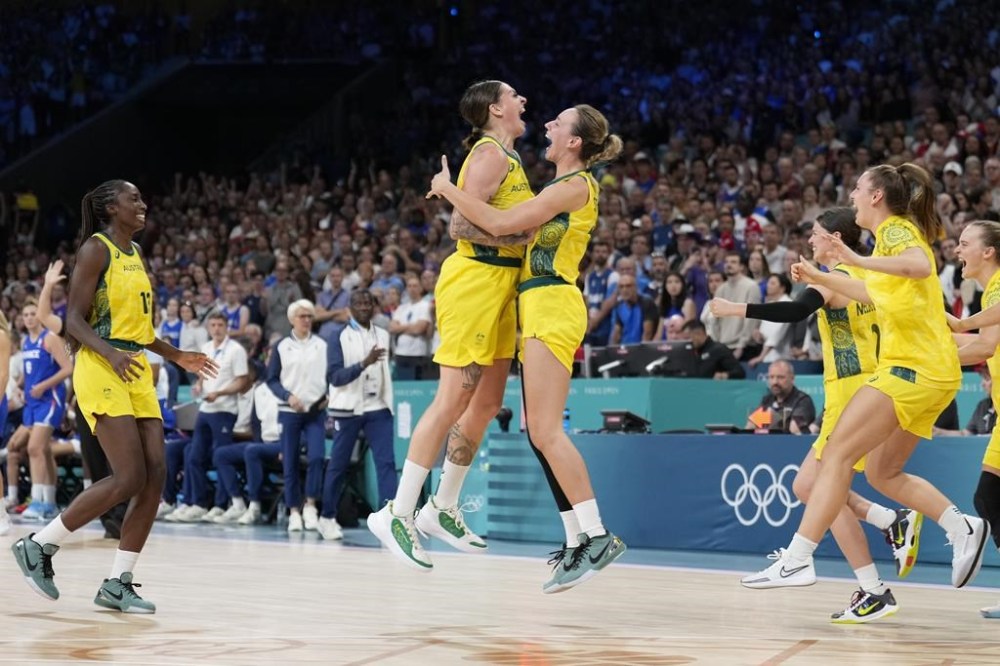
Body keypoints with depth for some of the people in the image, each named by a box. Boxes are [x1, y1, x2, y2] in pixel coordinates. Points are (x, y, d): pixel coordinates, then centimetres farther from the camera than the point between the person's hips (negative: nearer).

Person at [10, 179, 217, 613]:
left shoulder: (135, 253, 18)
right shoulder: (96, 249, -7)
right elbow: (74, 320, -13)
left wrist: (176, 356, 24)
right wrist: (111, 354, -28)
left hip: (137, 371, 9)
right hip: (101, 370, -8)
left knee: (154, 477, -1)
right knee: (129, 479, -15)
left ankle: (117, 584, 5)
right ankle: (38, 546, -1)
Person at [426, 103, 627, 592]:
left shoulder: (574, 186, -11)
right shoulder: (565, 187, 20)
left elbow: (501, 224, -16)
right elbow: (514, 225, 25)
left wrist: (448, 189, -6)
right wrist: (454, 195, 17)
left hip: (552, 306, -10)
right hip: (539, 308, 10)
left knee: (545, 430, -15)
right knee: (539, 432, 8)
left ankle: (597, 535, -18)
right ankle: (579, 541, 8)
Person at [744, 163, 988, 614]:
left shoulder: (896, 228, -5)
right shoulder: (894, 233, 22)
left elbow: (920, 266, -27)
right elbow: (875, 295, 37)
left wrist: (856, 259, -28)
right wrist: (820, 278, 38)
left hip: (914, 367, -10)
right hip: (930, 373, 10)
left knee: (838, 453, -13)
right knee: (881, 474, 13)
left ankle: (797, 559, -18)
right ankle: (962, 528, 8)